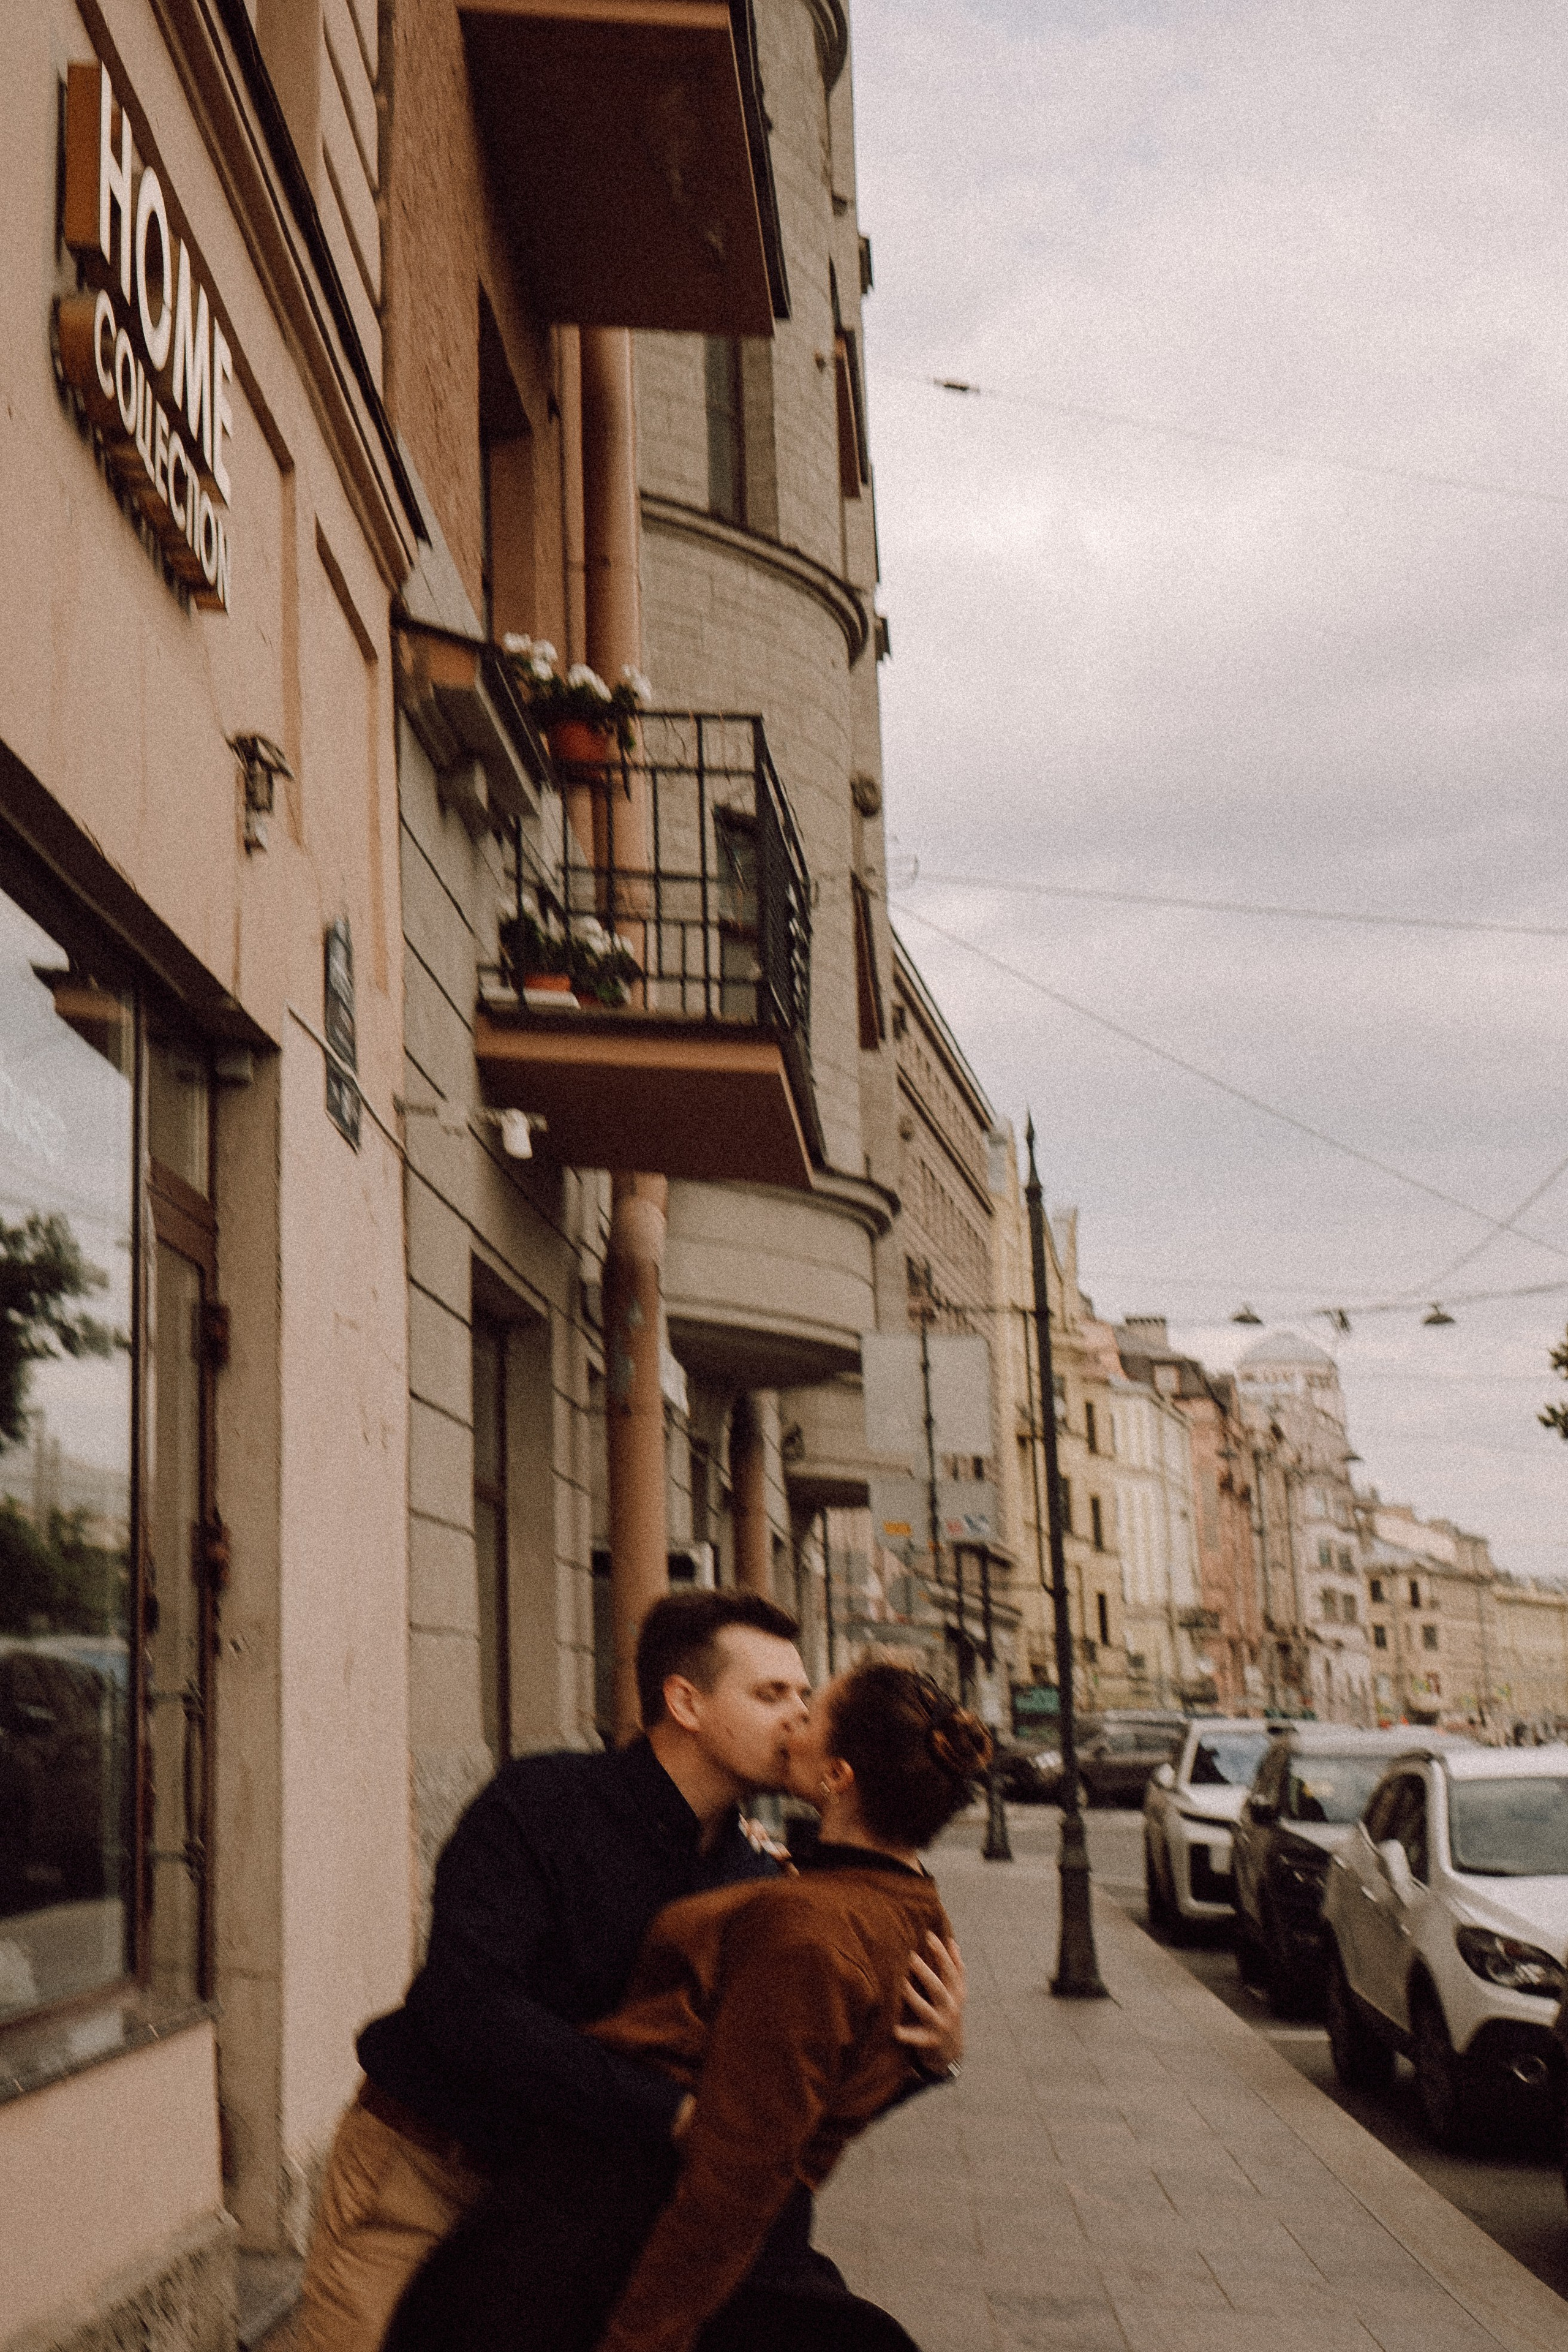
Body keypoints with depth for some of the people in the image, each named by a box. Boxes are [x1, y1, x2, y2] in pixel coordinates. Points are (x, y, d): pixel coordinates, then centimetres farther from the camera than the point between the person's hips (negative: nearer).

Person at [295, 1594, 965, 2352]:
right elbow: (465, 2003, -31)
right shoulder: (539, 1803, -17)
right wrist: (673, 2112, -35)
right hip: (418, 2175, -5)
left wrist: (932, 2047, -15)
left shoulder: (755, 1886, 1)